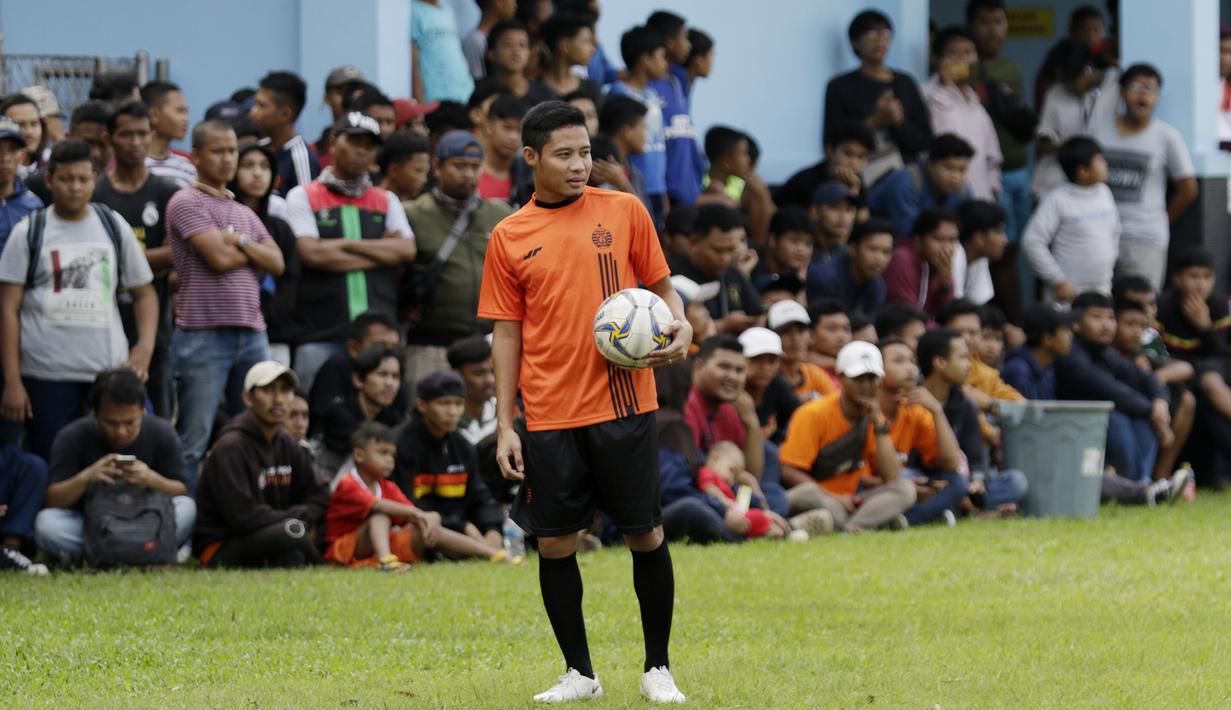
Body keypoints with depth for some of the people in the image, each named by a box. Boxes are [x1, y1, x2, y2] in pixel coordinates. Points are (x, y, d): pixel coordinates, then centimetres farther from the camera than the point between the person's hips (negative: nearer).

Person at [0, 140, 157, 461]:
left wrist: (145, 347, -5)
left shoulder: (113, 227, 10)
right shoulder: (29, 232, 3)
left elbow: (144, 293, 15)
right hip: (46, 376, -2)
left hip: (110, 373, 2)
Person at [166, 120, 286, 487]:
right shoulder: (187, 203, -3)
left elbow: (277, 263, 10)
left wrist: (239, 241, -5)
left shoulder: (245, 213, 21)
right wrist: (254, 251, 6)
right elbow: (218, 257, -13)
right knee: (193, 441, -5)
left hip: (251, 333, 7)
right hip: (203, 333, -7)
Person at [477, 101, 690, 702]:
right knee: (555, 544, 2)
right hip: (549, 419, 1)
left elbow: (661, 286, 10)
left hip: (623, 406, -1)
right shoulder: (509, 239, 5)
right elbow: (507, 334, 7)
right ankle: (579, 673, 16)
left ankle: (658, 668, 14)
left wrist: (679, 325, -13)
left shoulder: (623, 212, 3)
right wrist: (504, 426, 2)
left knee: (646, 536, 1)